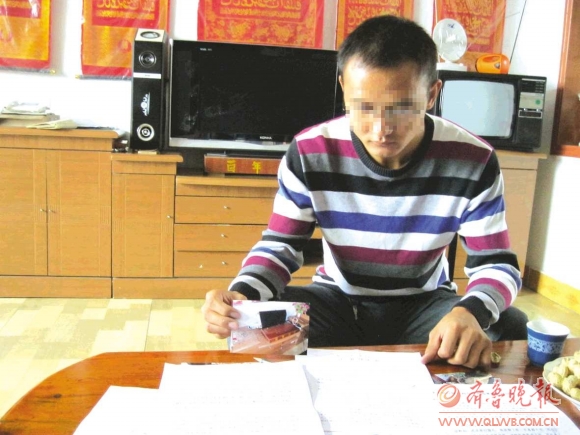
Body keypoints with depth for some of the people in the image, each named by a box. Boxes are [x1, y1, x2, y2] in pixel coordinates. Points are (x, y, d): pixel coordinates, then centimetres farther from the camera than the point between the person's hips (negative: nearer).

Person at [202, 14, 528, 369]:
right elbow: (279, 247, -10)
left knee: (509, 328, -28)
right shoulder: (310, 153, -19)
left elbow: (497, 264, -13)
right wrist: (242, 294, -34)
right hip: (337, 298, 0)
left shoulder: (473, 160, -18)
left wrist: (470, 311, -38)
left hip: (424, 303, 1)